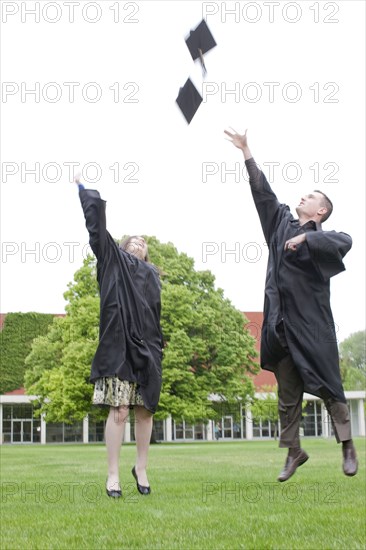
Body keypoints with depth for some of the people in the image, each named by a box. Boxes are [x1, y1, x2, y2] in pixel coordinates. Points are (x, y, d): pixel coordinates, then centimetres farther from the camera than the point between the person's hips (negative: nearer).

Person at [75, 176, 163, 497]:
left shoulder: (152, 276, 22)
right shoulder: (113, 260, 12)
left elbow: (156, 314, 18)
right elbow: (97, 225, 5)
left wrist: (158, 348, 10)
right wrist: (84, 190, 8)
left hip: (147, 347, 4)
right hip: (119, 344, -4)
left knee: (145, 410, 3)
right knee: (119, 410, -8)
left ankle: (141, 469, 17)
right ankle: (113, 474, 0)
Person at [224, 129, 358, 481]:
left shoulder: (321, 238, 0)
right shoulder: (283, 223, 15)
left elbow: (345, 241, -22)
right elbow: (263, 192, 18)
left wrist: (306, 238, -22)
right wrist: (246, 153, 18)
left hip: (311, 324, -5)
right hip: (281, 323, 5)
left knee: (327, 385, 0)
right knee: (287, 393, 8)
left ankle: (347, 446, 13)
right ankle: (294, 451, 15)